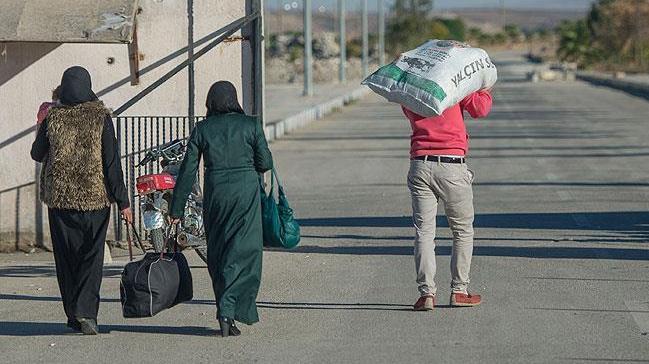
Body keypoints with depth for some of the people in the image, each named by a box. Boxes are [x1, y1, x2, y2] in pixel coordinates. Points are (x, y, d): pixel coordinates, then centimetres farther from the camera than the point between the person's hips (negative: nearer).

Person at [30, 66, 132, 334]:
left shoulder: (52, 118, -3)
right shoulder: (100, 116, -6)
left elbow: (37, 154, 12)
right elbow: (112, 162, -7)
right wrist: (122, 201, -3)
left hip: (59, 198, 1)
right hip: (95, 196, -1)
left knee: (66, 258, 10)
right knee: (92, 257, 3)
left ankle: (73, 315, 12)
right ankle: (86, 312, -12)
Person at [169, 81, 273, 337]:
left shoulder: (201, 130, 2)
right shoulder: (251, 125, -1)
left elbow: (188, 171, 1)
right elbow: (265, 163, -2)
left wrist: (176, 210, 5)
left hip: (215, 193, 2)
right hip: (246, 192, -2)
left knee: (217, 254, 15)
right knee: (243, 253, -1)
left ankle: (226, 311, 19)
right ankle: (227, 311, -17)